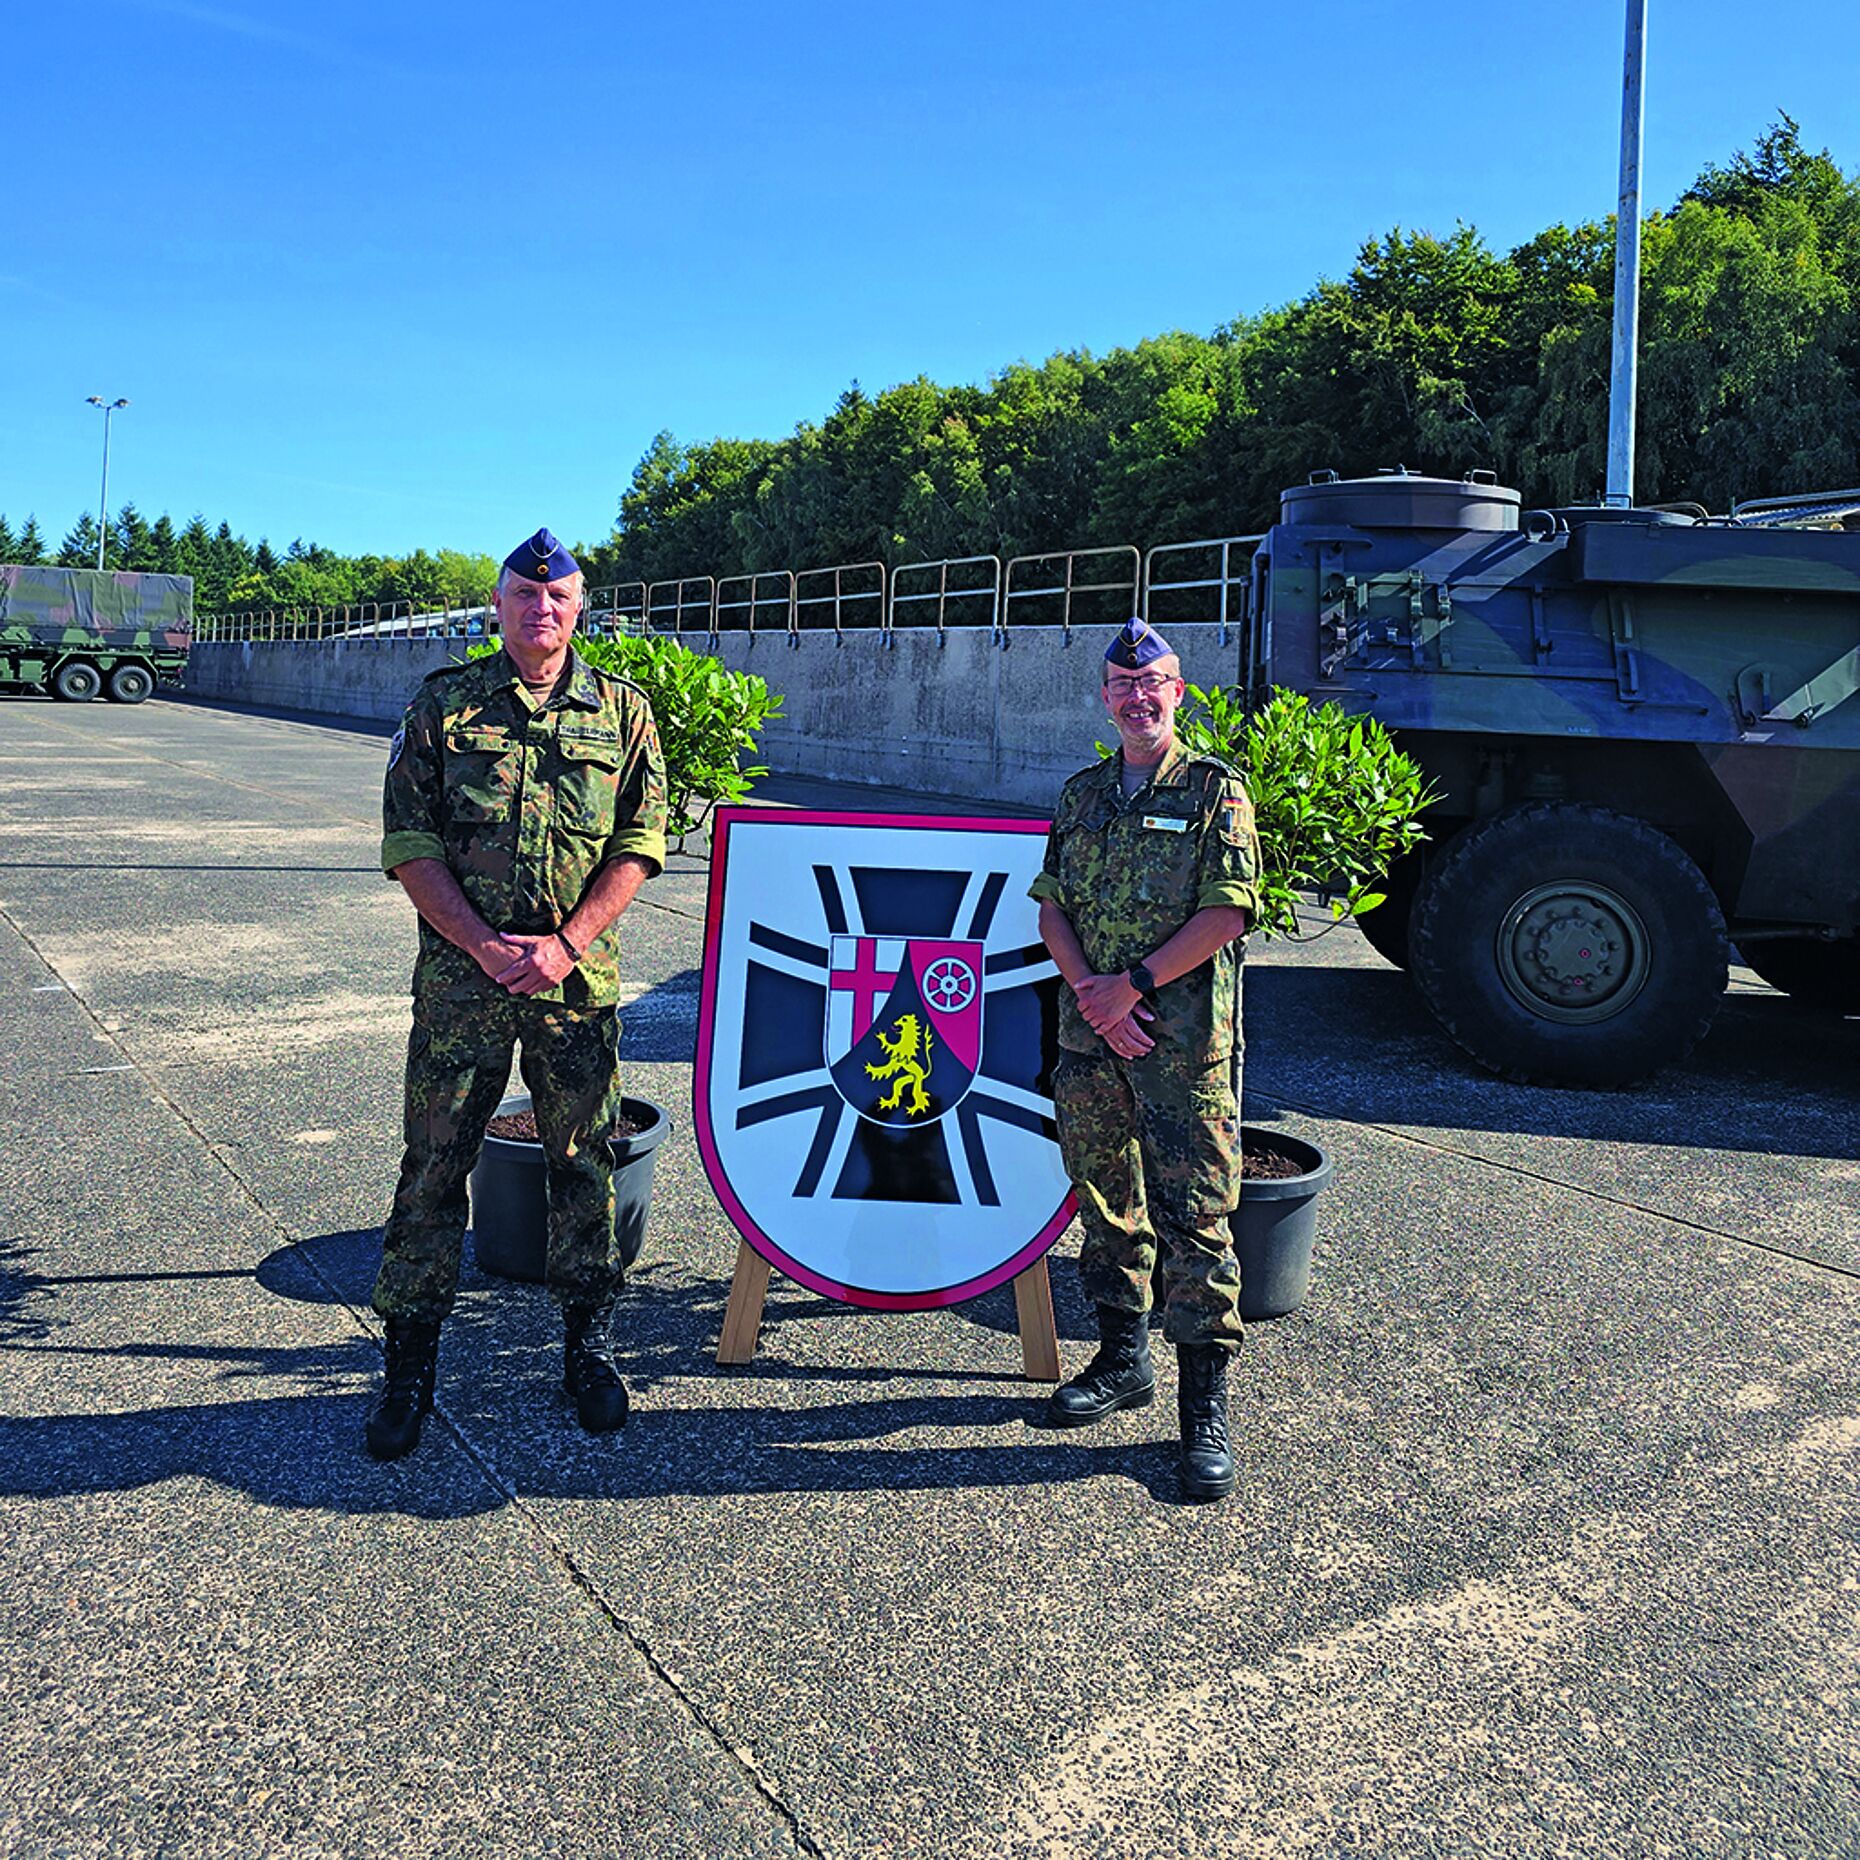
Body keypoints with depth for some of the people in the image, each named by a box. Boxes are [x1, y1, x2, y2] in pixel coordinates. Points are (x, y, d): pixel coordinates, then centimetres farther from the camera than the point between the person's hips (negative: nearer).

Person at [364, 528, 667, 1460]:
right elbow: (408, 842, -1)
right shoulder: (442, 703, 4)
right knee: (434, 1159, 3)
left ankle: (587, 1345, 24)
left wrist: (564, 945, -10)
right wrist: (484, 944, -11)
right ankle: (409, 1365, 16)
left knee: (582, 1158, 9)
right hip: (460, 973, 0)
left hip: (578, 975, 1)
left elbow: (639, 844, 1)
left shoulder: (622, 710, 6)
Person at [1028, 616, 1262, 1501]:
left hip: (1185, 1037, -5)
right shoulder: (1082, 794, 14)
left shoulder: (1215, 791, -1)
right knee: (1103, 1195, 13)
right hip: (1089, 1030, 5)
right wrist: (1089, 988, -7)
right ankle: (1122, 1358, 30)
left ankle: (1205, 1404, 4)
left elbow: (1225, 914, -9)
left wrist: (1135, 982, -14)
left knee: (1194, 1213, -4)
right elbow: (1051, 907, 10)